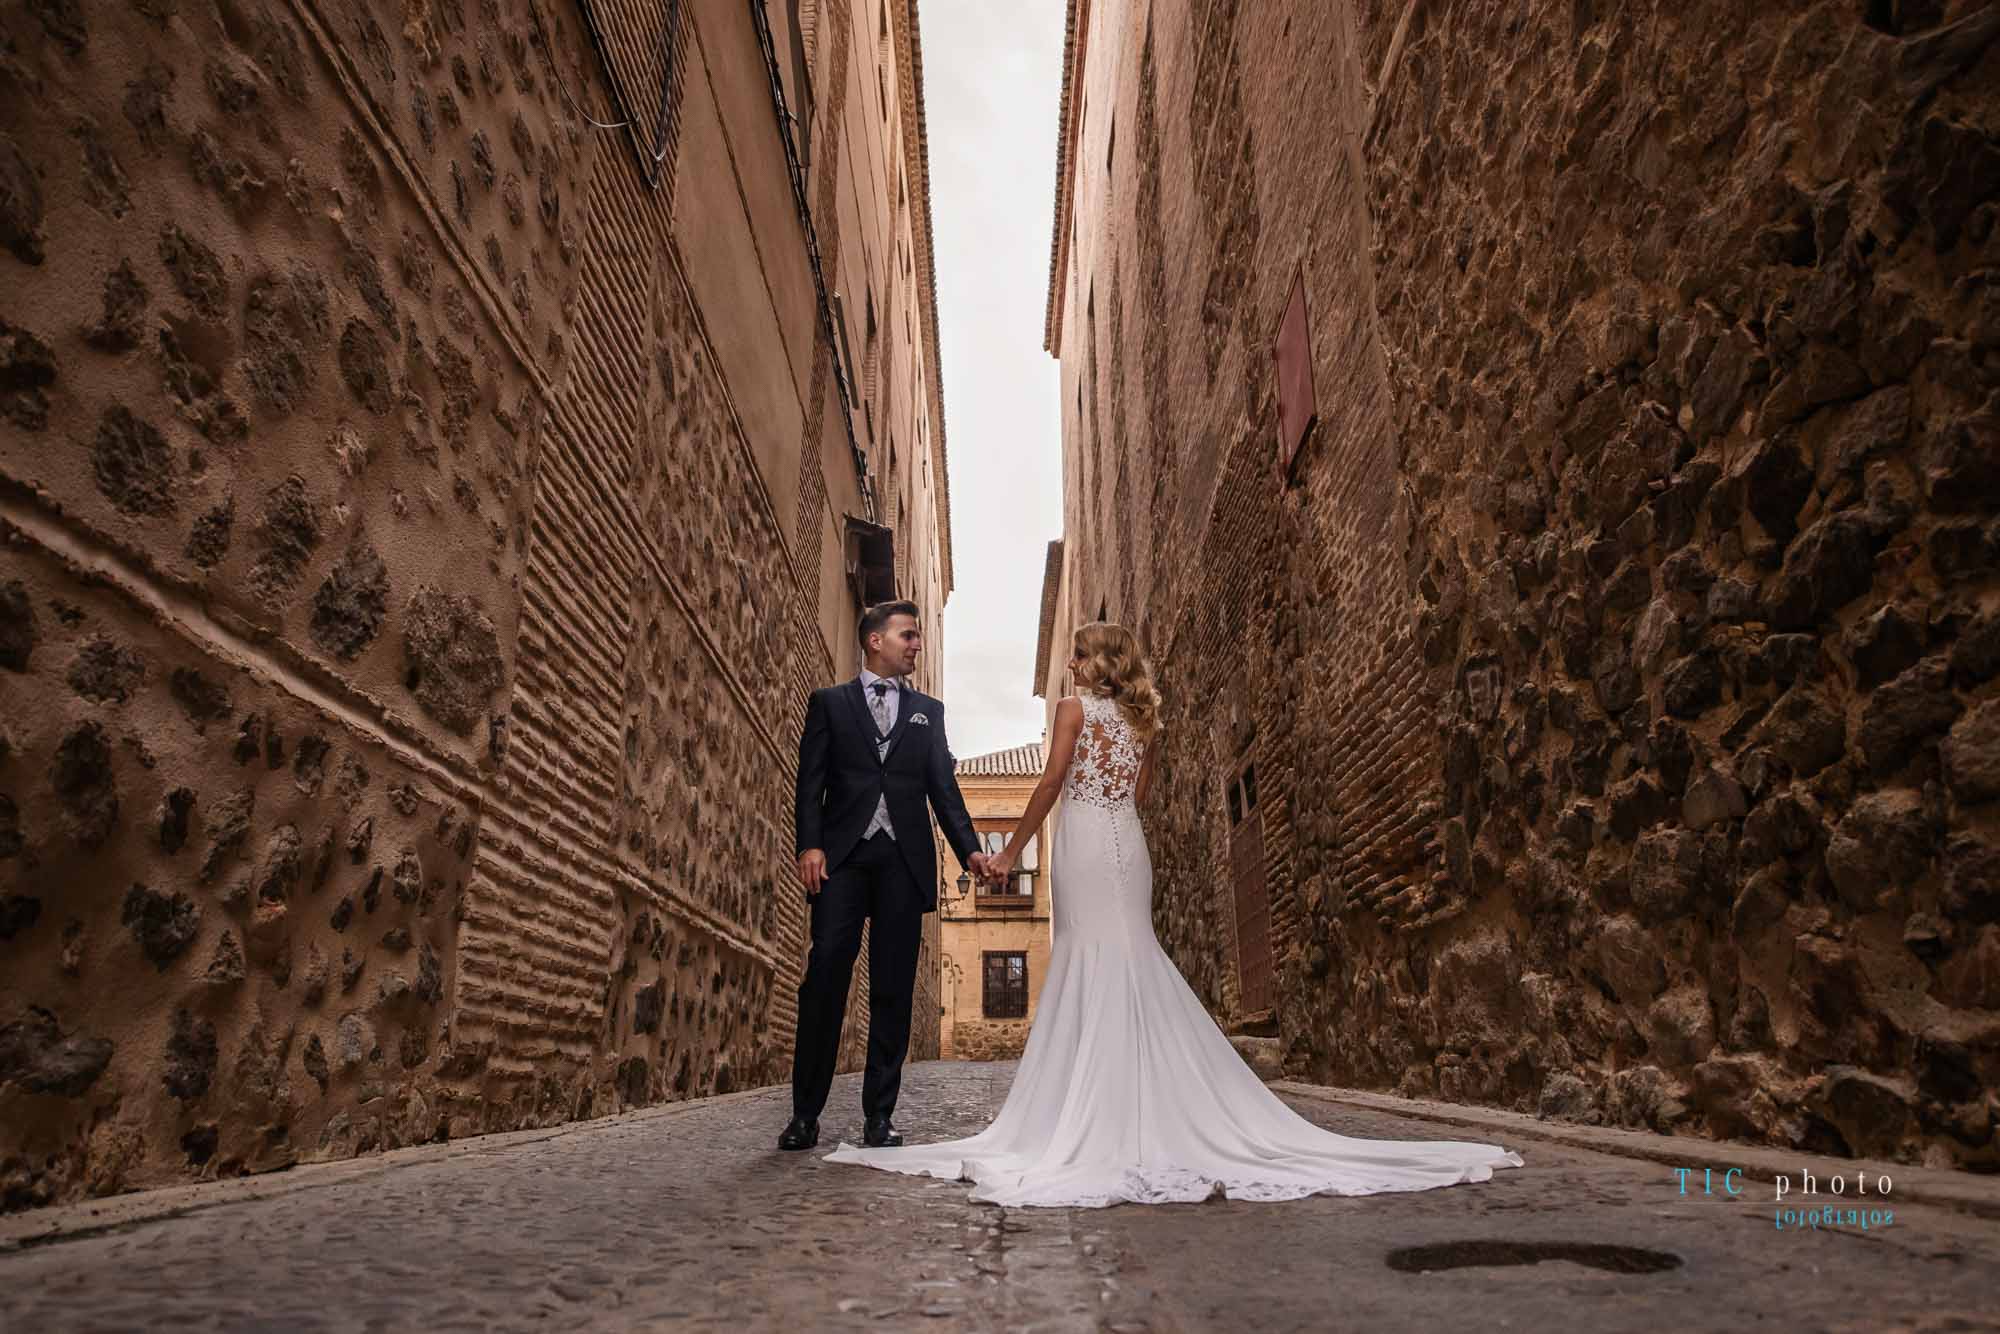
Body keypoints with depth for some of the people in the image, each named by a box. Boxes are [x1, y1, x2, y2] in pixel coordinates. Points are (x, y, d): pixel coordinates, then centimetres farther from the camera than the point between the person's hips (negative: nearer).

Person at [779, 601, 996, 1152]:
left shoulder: (929, 710, 17)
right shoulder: (829, 702, 10)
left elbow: (944, 788, 11)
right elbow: (811, 783, 3)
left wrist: (970, 850, -2)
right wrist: (809, 845, -12)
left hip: (905, 861, 2)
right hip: (843, 857, -2)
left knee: (893, 992, 3)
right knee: (824, 982, -6)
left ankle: (879, 1114, 11)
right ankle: (806, 1113, 4)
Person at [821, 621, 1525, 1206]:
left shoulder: (1075, 707, -3)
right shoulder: (1146, 717, 15)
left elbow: (1051, 783, -8)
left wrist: (1012, 849, -2)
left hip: (1083, 841, -6)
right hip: (1129, 844, 6)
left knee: (1093, 967, -5)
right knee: (1134, 963, 8)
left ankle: (1094, 1122, -1)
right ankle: (1151, 1116, 12)